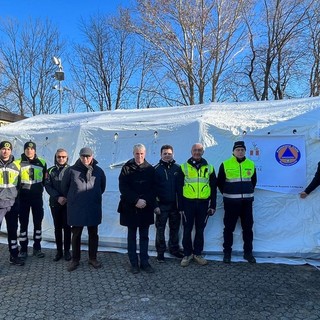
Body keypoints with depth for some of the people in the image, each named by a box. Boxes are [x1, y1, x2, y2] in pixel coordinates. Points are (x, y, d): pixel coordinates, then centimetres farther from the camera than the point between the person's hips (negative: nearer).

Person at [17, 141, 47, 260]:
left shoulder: (42, 163, 2)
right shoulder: (18, 163, -3)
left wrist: (40, 188, 2)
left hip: (37, 197, 2)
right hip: (23, 197, -1)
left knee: (38, 222, 8)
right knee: (23, 223, 4)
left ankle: (37, 247, 20)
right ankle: (23, 249, 15)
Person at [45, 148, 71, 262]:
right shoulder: (51, 170, 6)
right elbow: (48, 186, -1)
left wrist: (67, 198, -16)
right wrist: (58, 197, -14)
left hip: (68, 203, -2)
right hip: (55, 203, 2)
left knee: (67, 227, 2)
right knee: (57, 227, 9)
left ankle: (67, 251, 13)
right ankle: (59, 251, 18)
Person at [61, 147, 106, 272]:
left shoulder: (98, 171, 0)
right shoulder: (71, 170, -6)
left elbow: (103, 186, 15)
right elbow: (64, 186, 6)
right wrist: (71, 198, 12)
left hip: (93, 208, 2)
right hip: (76, 208, -1)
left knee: (93, 234, 11)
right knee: (76, 234, 9)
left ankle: (93, 258, 26)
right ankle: (75, 260, 24)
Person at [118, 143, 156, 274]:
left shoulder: (150, 169, 3)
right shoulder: (126, 168, -3)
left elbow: (153, 189, 1)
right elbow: (123, 188, -9)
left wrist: (146, 201, -14)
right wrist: (136, 200, -17)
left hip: (146, 208, 2)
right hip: (130, 208, -1)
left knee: (144, 236, 9)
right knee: (132, 236, 8)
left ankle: (144, 262, 19)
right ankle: (134, 263, 18)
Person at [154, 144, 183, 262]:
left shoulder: (177, 168, 4)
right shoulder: (156, 169, -3)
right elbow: (152, 187, -4)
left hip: (175, 204, 3)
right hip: (161, 205, -2)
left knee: (175, 228, 13)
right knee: (160, 229, 5)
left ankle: (174, 249, 29)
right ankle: (160, 252, 19)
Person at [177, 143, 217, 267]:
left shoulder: (209, 168, 7)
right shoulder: (184, 167, 2)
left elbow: (213, 188, 9)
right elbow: (179, 188, 2)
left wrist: (213, 205, 3)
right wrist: (180, 206, -2)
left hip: (203, 203, 2)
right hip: (188, 203, -1)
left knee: (200, 230, 10)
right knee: (187, 230, 6)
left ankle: (197, 253, 24)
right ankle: (187, 254, 20)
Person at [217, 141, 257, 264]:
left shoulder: (251, 164, 4)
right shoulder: (225, 165, -6)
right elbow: (220, 182, 3)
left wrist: (248, 193, 14)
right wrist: (227, 194, 7)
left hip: (247, 201, 3)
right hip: (231, 201, -3)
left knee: (248, 227, 10)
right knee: (229, 227, 4)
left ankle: (248, 252, 23)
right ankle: (227, 252, 17)